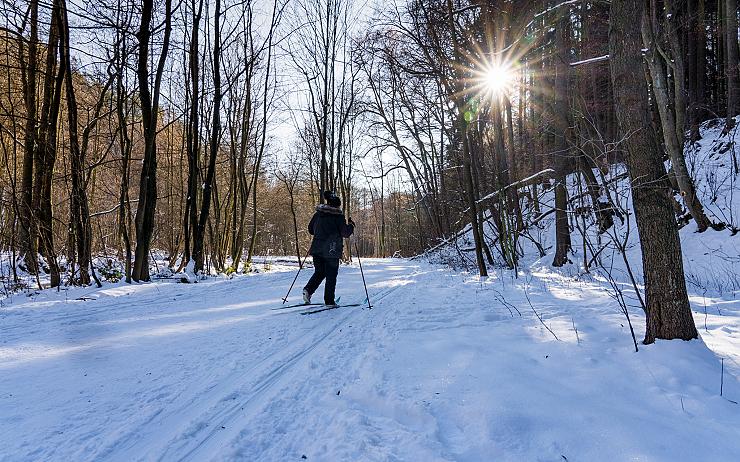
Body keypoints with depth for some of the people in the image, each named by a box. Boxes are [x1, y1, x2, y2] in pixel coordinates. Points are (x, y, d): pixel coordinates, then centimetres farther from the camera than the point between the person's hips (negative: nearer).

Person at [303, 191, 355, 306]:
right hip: (331, 250, -5)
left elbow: (310, 229, 17)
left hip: (317, 249, 5)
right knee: (331, 276, 3)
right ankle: (329, 301, 5)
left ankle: (308, 290, -3)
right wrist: (351, 225, 10)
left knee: (319, 272, 19)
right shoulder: (338, 216, -6)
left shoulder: (318, 214, 10)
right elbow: (345, 233, -7)